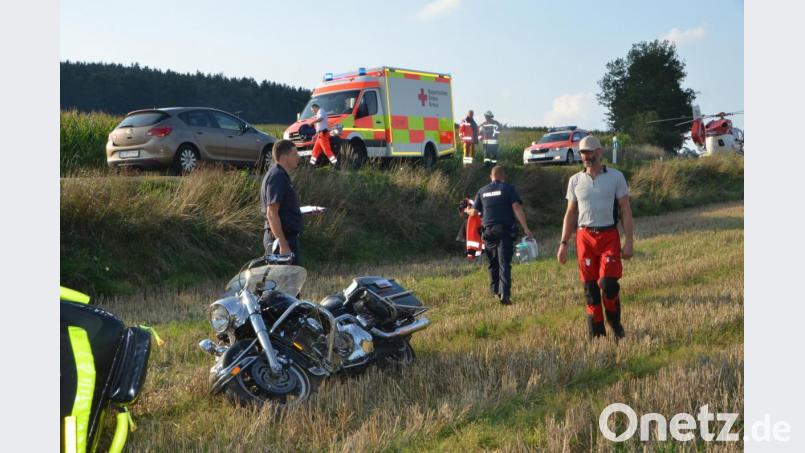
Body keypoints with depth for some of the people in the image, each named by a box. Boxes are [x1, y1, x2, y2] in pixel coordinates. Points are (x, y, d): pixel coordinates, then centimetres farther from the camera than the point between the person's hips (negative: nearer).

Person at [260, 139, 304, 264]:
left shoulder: (280, 175, 16)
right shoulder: (277, 177, -17)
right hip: (283, 237, -11)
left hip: (287, 235, 11)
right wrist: (283, 245, -26)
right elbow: (272, 213, -23)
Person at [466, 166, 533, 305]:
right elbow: (517, 207, -10)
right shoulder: (508, 188, 0)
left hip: (488, 230, 4)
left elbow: (474, 212, 14)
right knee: (504, 262, -9)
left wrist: (467, 211, 38)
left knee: (493, 262, 18)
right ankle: (504, 293, -21)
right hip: (505, 230, -4)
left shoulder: (482, 191, 12)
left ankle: (495, 290, 30)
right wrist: (526, 228, -12)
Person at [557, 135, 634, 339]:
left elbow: (626, 210, 2)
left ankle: (615, 324, 14)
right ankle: (596, 333, 11)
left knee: (609, 284, -11)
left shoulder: (616, 177, 3)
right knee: (590, 287, 2)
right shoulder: (575, 180, 10)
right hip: (584, 236, 2)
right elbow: (570, 213, 14)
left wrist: (629, 241, -6)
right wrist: (563, 243, 8)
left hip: (609, 236, -2)